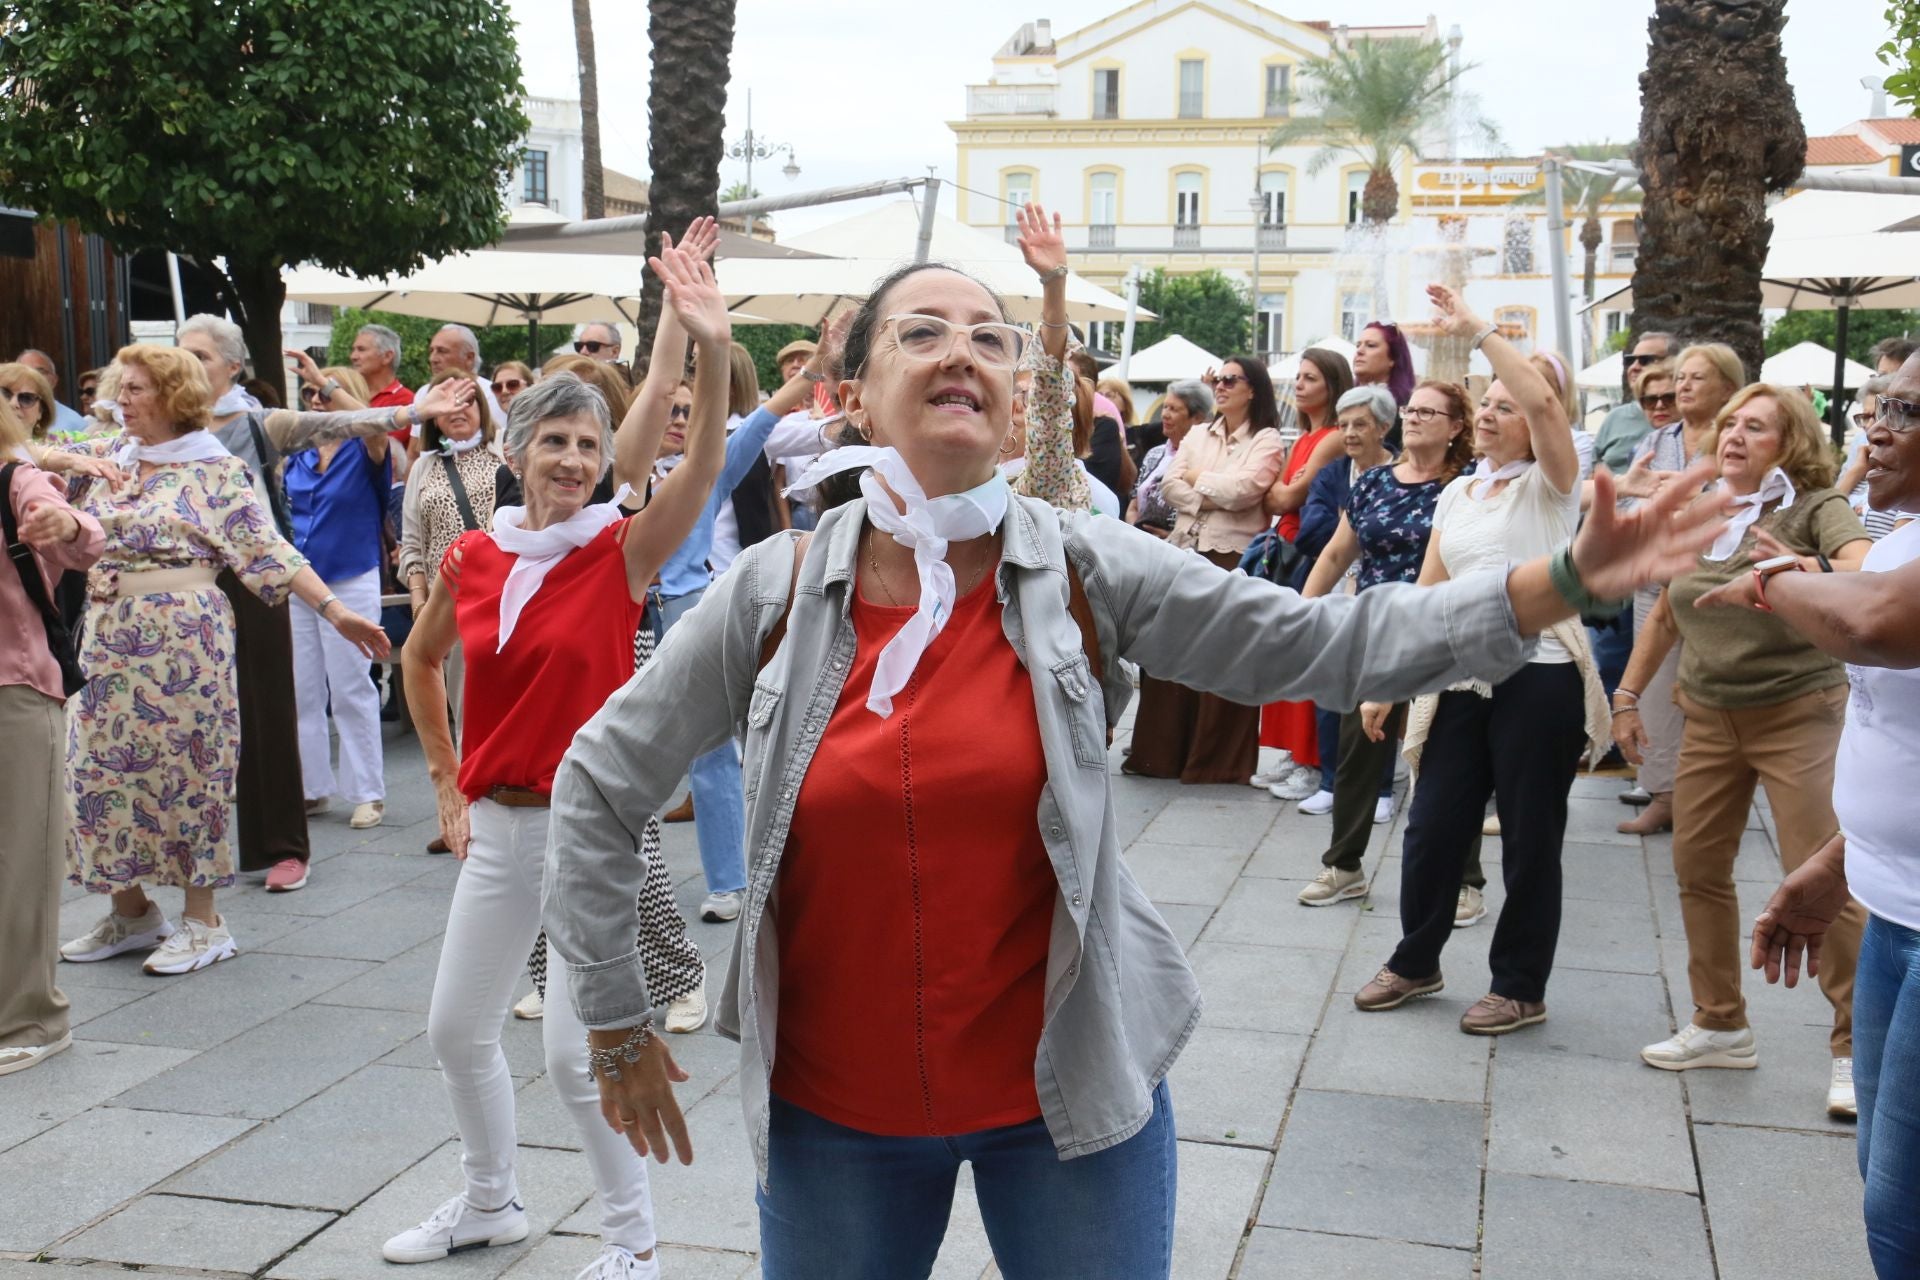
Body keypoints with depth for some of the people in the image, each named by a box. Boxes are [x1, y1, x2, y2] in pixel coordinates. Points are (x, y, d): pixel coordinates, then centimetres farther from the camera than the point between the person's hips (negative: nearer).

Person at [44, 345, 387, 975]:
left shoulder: (215, 471, -7)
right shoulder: (110, 453, 11)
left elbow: (269, 551, -11)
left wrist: (335, 612, -20)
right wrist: (77, 461, -5)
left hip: (182, 638, -6)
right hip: (108, 637, 6)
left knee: (187, 766, 0)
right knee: (104, 765, 10)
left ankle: (202, 921, 11)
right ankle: (131, 911, 26)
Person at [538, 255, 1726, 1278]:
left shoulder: (1087, 571, -8)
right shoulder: (774, 594, -7)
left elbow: (1333, 644, -12)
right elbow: (599, 788, 1)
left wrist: (1571, 579, -21)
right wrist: (621, 1028, 4)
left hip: (1071, 1092, 0)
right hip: (832, 1109, 1)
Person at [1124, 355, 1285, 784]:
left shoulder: (1266, 440, 2)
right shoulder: (1198, 435, 18)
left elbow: (1245, 488, -14)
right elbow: (1169, 486, 6)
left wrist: (1198, 478, 0)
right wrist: (1211, 498, -9)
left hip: (1234, 556, -5)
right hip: (1186, 550, 5)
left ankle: (1218, 759, 5)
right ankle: (1162, 751, 9)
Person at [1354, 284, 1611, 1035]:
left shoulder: (1549, 486, -3)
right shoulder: (1456, 495, 14)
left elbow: (1543, 402, -22)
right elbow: (1429, 593, 14)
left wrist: (1477, 331, -19)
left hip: (1538, 677, -5)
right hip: (1463, 679, 6)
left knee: (1529, 839, 4)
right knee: (1431, 826, 9)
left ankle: (1520, 988, 17)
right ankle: (1415, 962, 27)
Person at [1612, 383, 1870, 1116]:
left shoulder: (1816, 508, -11)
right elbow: (1665, 615, 16)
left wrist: (1808, 570, -50)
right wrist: (1628, 695, 15)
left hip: (1799, 716, -5)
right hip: (1708, 717, 6)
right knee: (1697, 869, 9)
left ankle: (1856, 1048, 5)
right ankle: (1720, 1027, 25)